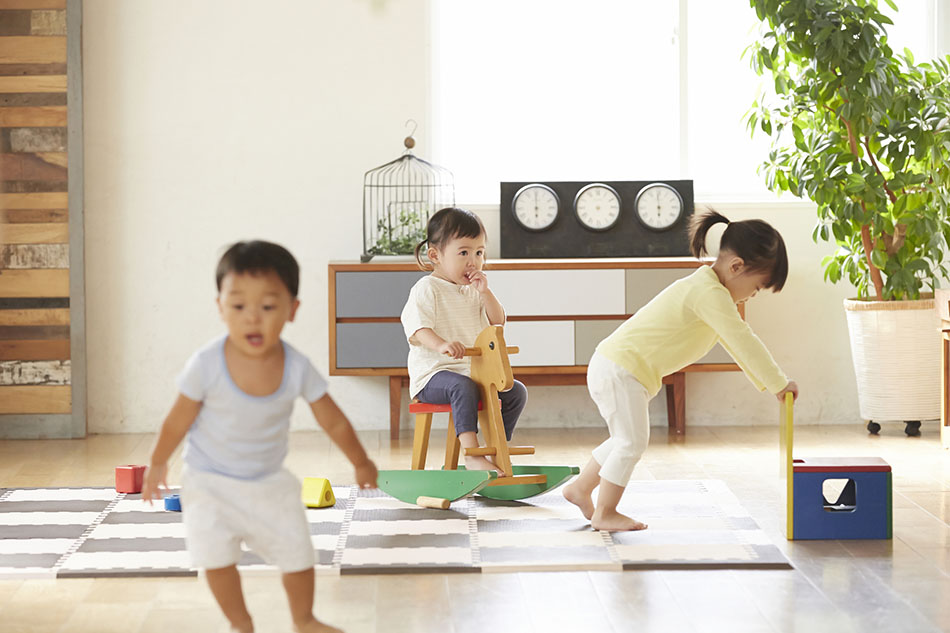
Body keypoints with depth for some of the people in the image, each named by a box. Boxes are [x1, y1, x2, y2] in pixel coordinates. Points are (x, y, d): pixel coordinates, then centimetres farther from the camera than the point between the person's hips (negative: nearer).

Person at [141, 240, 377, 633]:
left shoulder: (297, 369, -19)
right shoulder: (207, 365, -25)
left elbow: (333, 422, -4)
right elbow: (179, 421, -9)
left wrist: (361, 464, 9)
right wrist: (157, 464, 4)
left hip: (269, 482, 2)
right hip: (209, 483, -2)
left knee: (298, 554, 7)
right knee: (216, 559, -7)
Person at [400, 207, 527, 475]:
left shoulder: (474, 291, 16)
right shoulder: (427, 289, -8)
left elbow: (497, 323, 11)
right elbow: (417, 329, -22)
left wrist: (485, 293, -4)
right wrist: (441, 345, -41)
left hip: (473, 371, 8)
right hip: (433, 375, -8)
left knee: (516, 391, -1)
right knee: (462, 386, -38)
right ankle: (472, 454, -43)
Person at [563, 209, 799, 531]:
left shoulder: (707, 288, 14)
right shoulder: (710, 293, -21)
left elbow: (735, 343, 21)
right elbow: (744, 342, -23)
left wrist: (765, 382, 18)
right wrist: (779, 384, -16)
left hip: (615, 366, 10)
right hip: (621, 368, -10)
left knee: (626, 439, 20)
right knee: (632, 440, -5)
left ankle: (580, 488, 31)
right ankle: (605, 513, 3)